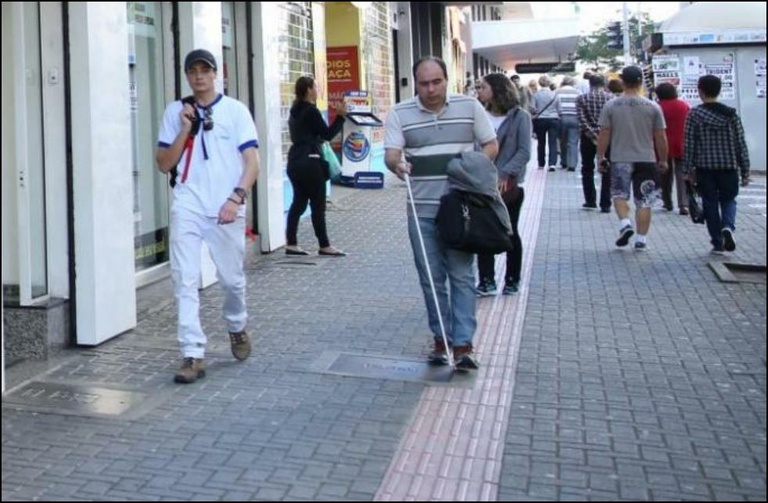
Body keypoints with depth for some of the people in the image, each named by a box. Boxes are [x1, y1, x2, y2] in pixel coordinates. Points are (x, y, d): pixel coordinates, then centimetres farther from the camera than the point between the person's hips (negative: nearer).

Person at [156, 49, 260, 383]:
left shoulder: (235, 110, 3)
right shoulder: (176, 112, 9)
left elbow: (252, 162, -3)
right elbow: (164, 164, 7)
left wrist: (236, 197, -16)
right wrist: (185, 130, -6)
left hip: (226, 209, -1)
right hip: (187, 208, 1)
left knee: (232, 278, 10)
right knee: (185, 281, -7)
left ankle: (236, 328, 39)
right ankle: (193, 355, -4)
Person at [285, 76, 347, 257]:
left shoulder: (295, 111, 14)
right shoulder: (311, 110, -12)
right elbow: (328, 134, -9)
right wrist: (340, 116, -7)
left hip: (295, 161, 9)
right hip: (309, 162, -9)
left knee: (298, 202, 9)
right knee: (318, 205, -2)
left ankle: (291, 244, 7)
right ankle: (324, 246, 3)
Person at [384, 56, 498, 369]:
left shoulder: (470, 107, 3)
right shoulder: (400, 114, 2)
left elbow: (491, 145, 9)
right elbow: (390, 154, -6)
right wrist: (397, 164, -31)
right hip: (422, 210, 1)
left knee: (462, 275, -2)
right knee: (431, 278, 7)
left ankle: (463, 344, -1)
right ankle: (441, 339, 17)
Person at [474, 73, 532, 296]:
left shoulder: (519, 116, -6)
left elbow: (524, 152, -11)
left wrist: (504, 174, -22)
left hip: (508, 184, -3)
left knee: (510, 232, 9)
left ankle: (512, 280, 24)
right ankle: (486, 281, 11)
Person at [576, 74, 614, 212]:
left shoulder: (581, 99, -1)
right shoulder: (611, 98, 0)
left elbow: (582, 120, -12)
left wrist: (593, 135, -13)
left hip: (588, 138, 0)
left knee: (587, 170, 15)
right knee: (607, 171, 6)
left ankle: (590, 201, 13)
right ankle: (605, 204, 3)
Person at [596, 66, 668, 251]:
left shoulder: (611, 106, -3)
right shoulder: (652, 107, -2)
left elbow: (603, 135, -2)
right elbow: (661, 138, 1)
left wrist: (601, 157, 8)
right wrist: (663, 161, 12)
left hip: (620, 159, 0)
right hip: (646, 160, 0)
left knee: (619, 194, 15)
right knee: (644, 201, 6)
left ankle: (625, 223, -8)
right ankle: (641, 239, 7)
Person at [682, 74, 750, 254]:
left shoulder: (694, 114, -5)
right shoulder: (731, 114, 1)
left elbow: (688, 144, -6)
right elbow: (741, 144, 2)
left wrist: (688, 169, 3)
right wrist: (745, 171, 8)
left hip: (705, 168, -1)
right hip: (729, 167, 1)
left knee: (710, 204, 8)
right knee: (728, 200, 16)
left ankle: (717, 243, 8)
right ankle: (727, 227, -12)